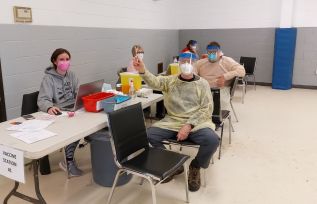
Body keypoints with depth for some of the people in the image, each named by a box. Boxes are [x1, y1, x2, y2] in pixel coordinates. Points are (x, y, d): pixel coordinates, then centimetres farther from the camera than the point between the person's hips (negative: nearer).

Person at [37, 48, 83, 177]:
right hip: (55, 113, -5)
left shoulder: (71, 75, 9)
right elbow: (43, 100, -19)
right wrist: (49, 108, -43)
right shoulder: (48, 78, -9)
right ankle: (68, 161, -12)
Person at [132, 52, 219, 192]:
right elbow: (154, 82, -11)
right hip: (172, 122, 2)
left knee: (212, 140, -29)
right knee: (149, 135, -20)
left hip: (196, 123, -1)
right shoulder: (170, 80, 8)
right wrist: (142, 71, -34)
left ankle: (195, 167, 4)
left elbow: (207, 109, -4)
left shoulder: (202, 83, 4)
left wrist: (189, 125, -17)